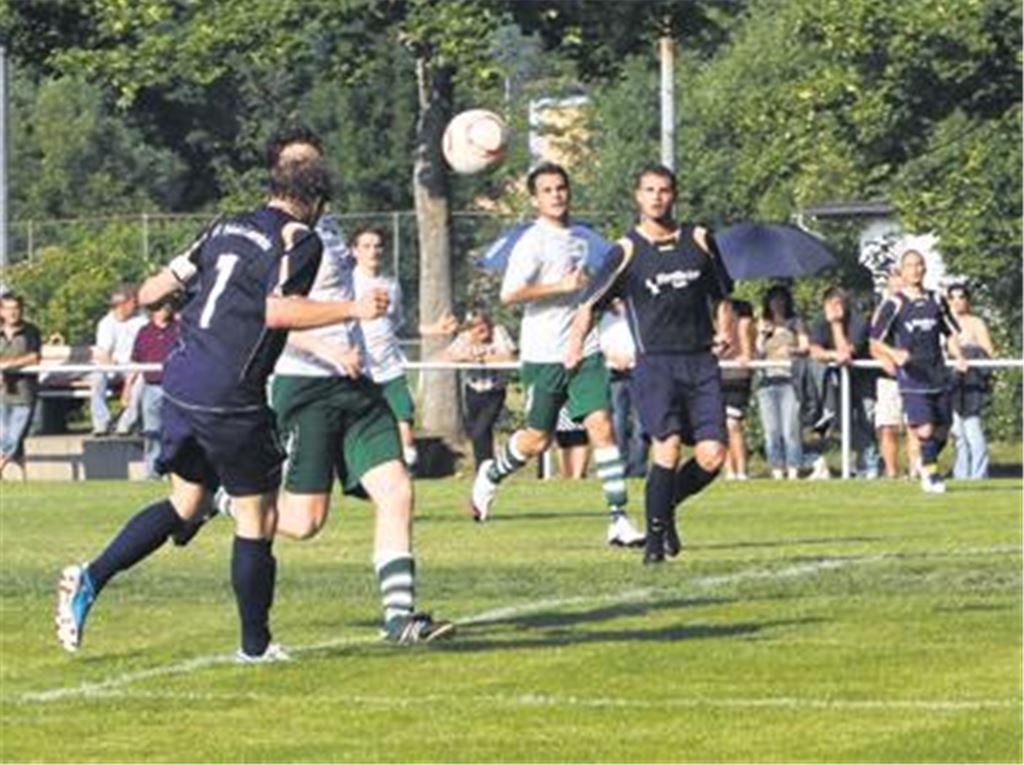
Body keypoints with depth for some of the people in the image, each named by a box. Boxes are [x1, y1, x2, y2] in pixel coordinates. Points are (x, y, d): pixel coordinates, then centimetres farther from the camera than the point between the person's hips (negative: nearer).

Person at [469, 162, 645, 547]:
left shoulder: (576, 237, 13)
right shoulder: (533, 242, -10)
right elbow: (509, 295, -21)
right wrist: (563, 286, -20)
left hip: (584, 351, 5)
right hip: (544, 356, -5)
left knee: (601, 426, -9)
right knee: (537, 439, 7)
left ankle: (619, 520, -11)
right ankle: (491, 476, 38)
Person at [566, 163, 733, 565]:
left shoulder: (699, 240, 9)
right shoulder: (627, 251, 0)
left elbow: (722, 293, 24)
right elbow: (589, 303, 1)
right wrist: (576, 343, -15)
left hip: (700, 362, 3)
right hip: (654, 362, -3)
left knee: (712, 456, -7)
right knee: (667, 446, -19)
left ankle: (667, 504, 21)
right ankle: (655, 537, -6)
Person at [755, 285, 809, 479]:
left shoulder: (794, 323, 13)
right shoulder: (763, 324, 19)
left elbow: (804, 346, 5)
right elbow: (758, 352, 14)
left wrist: (791, 350, -14)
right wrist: (762, 334, 0)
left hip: (789, 379, -3)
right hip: (768, 381, 3)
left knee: (790, 430, -11)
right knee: (771, 431, -2)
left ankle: (793, 471, -12)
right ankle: (777, 471, 1)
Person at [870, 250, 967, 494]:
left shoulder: (936, 301, 12)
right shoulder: (893, 304, -1)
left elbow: (950, 334, 22)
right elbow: (875, 342, -1)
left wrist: (959, 358, 4)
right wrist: (894, 353, -21)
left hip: (939, 378, 4)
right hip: (912, 379, -4)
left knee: (941, 432, 6)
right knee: (925, 430, -16)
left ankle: (926, 464, 33)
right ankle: (931, 474, 3)